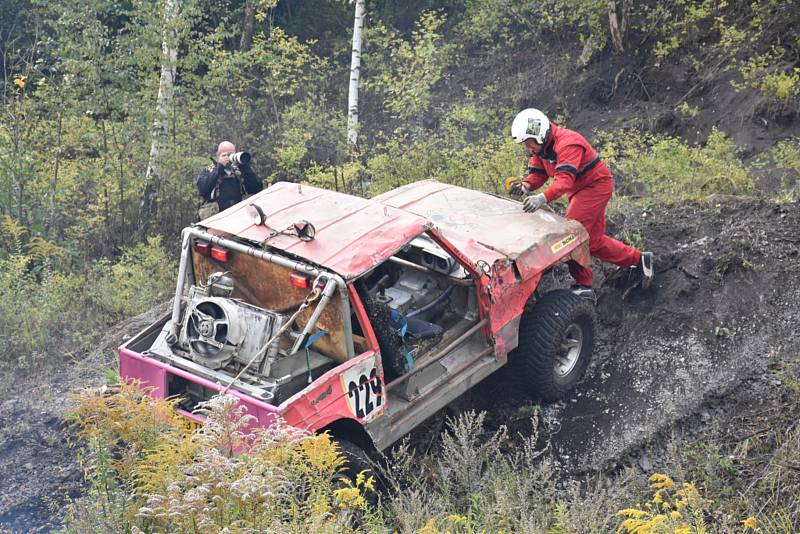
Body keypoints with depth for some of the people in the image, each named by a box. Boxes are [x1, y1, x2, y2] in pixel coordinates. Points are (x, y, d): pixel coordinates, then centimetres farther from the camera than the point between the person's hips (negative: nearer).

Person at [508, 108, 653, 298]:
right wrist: (526, 185, -25)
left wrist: (543, 198, -56)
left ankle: (583, 285, -9)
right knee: (594, 239, 15)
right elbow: (537, 174, -1)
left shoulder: (567, 143, -30)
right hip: (580, 190, 10)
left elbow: (565, 180, -41)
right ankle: (639, 259, 29)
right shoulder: (541, 146, -1)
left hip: (596, 186, -10)